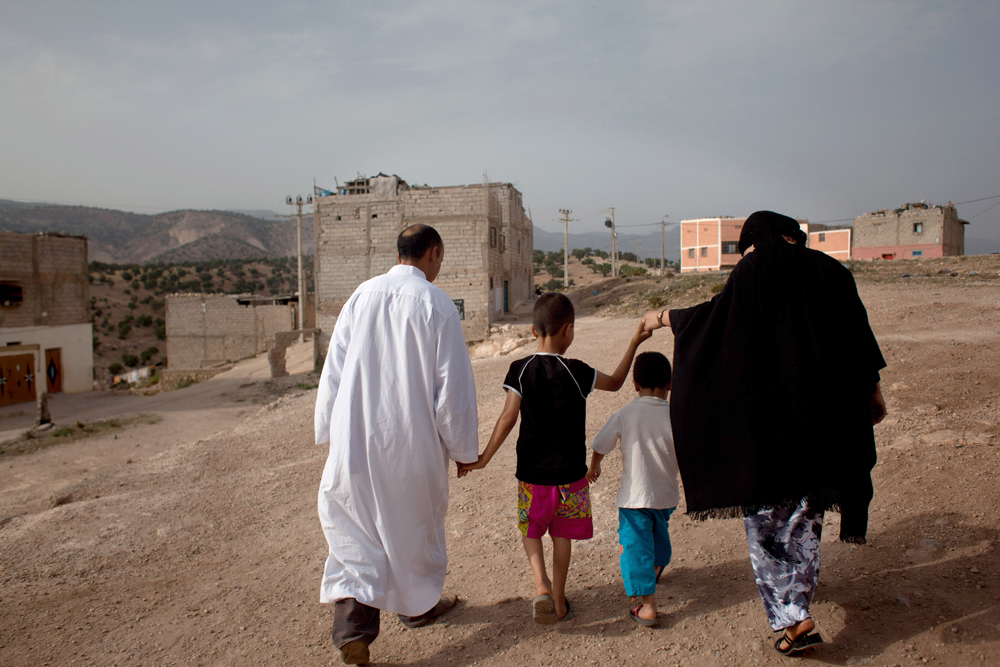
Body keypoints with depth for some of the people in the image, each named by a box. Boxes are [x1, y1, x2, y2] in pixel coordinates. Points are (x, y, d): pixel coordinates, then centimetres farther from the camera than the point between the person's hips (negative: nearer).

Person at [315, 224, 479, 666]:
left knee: (354, 527, 13)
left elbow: (334, 370, 5)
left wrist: (329, 431, 15)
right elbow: (453, 384, -9)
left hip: (356, 441, 2)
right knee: (414, 523, 18)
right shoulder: (435, 304, -10)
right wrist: (463, 447, 2)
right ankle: (418, 604, 39)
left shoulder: (361, 296, 1)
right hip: (413, 443, -2)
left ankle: (354, 622, 1)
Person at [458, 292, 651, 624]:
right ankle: (559, 602, 25)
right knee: (562, 535, 16)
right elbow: (615, 383, 6)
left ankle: (541, 586, -1)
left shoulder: (520, 370, -9)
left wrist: (484, 458, -5)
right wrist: (634, 343, 15)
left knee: (531, 531, 19)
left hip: (532, 473, 0)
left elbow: (508, 417, -12)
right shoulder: (576, 372, -10)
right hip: (570, 473, 0)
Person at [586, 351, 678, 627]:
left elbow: (599, 448, -4)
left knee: (636, 546, 2)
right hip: (666, 495, 3)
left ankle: (647, 605, -3)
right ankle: (657, 567, 56)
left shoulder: (624, 415, -13)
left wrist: (593, 468, 16)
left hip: (635, 496, -3)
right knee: (659, 531, 29)